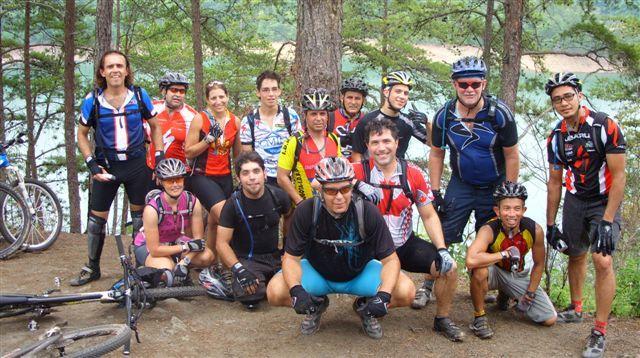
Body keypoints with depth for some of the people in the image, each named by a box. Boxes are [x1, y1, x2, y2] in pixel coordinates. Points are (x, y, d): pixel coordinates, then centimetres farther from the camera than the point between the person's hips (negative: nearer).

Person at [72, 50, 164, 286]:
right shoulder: (92, 100, -7)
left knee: (140, 215, 8)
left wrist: (159, 156, -2)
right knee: (96, 219, 4)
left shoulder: (139, 95, -5)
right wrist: (91, 164, -7)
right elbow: (82, 134, 3)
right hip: (106, 166, 0)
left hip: (137, 165, 0)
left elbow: (155, 126, 6)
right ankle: (92, 268, 20)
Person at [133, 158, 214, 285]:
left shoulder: (193, 202, -20)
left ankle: (178, 266, 4)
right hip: (147, 246, -4)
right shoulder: (152, 208, -31)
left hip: (175, 242, 4)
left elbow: (198, 239, -14)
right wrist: (186, 247, -29)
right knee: (168, 276, -33)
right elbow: (154, 250, -28)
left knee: (207, 256, -24)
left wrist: (184, 263, -29)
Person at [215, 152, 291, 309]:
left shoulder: (278, 196, -4)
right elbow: (222, 243, -12)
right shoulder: (233, 204, -12)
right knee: (251, 296, -31)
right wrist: (238, 269, -25)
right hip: (248, 260, -3)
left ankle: (268, 283, 11)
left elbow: (289, 217, 18)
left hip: (276, 256, 3)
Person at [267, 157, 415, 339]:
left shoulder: (368, 212, -24)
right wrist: (296, 290, -36)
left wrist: (384, 295, -37)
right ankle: (316, 306, 9)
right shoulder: (306, 211, -23)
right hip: (317, 272, 1)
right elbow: (291, 257, -17)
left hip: (360, 273, 0)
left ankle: (365, 308, 8)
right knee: (275, 293, -25)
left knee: (406, 292, -25)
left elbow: (390, 259, -20)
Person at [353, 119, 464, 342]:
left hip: (406, 245, 3)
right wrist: (357, 185, -36)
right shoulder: (358, 171, -12)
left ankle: (442, 319, 14)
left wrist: (442, 250, -11)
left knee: (449, 268, -11)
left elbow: (429, 216, 2)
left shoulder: (414, 175, -4)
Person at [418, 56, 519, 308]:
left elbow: (511, 157, -11)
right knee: (441, 237, -7)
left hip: (495, 187, -1)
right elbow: (436, 154, -1)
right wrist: (435, 193, -5)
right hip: (461, 185, 1)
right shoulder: (444, 116, -12)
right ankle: (427, 286, 7)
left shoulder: (500, 114, -19)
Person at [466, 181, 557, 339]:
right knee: (479, 270, -40)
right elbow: (471, 260, -49)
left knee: (550, 319, -4)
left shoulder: (534, 230, -19)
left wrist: (530, 293, -1)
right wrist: (505, 254, -39)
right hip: (495, 272, -4)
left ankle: (514, 299, 24)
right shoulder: (489, 230, -31)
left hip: (517, 276, 4)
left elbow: (539, 264, -1)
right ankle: (479, 318, -17)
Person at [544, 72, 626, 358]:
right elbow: (555, 182, 5)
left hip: (605, 201, -5)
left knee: (603, 261, -17)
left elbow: (619, 176, -19)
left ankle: (599, 332, -7)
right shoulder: (556, 137, -5)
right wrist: (550, 224, 6)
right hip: (575, 200, 5)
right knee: (575, 255, 15)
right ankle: (576, 309, 38)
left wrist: (607, 221, -23)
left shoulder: (605, 126, -21)